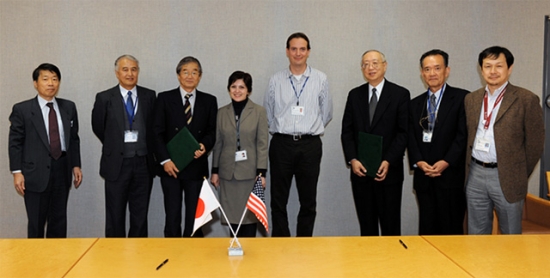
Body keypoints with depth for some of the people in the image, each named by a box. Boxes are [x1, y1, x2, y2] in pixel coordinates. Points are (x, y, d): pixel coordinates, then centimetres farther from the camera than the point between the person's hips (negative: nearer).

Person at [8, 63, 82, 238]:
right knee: (36, 223, 5)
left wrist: (76, 165, 9)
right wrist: (17, 171, -9)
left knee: (59, 221, 12)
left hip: (62, 170, 3)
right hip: (36, 172, -3)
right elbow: (15, 143, -3)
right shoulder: (22, 109, -2)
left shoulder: (69, 107, 8)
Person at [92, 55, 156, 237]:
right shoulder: (104, 98, -2)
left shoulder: (149, 96, 3)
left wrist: (149, 149, 7)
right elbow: (98, 128, 9)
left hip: (143, 164, 2)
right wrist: (114, 147, 12)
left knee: (140, 217, 10)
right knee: (115, 217, 7)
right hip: (117, 164, -1)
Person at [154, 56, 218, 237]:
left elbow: (212, 131, 9)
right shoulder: (164, 99, 5)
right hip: (171, 167, -1)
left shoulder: (209, 101, 9)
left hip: (197, 167, 1)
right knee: (172, 217, 3)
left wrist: (205, 146, -12)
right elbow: (157, 133, 0)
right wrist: (165, 160, -9)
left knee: (195, 218, 4)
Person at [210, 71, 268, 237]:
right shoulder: (221, 113, 7)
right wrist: (215, 171, 7)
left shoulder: (259, 112, -2)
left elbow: (262, 144, -4)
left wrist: (261, 172, -9)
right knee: (232, 214, 7)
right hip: (228, 172, 3)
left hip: (250, 172, -2)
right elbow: (217, 144, 9)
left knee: (250, 214, 4)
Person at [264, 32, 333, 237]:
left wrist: (310, 130, 11)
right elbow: (268, 114, 12)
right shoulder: (276, 80, 4)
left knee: (308, 201, 9)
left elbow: (326, 114, 9)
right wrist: (280, 131, 11)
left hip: (310, 145, 0)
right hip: (281, 144, 0)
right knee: (278, 200, 6)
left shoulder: (320, 79, 3)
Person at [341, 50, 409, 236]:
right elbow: (347, 131, 7)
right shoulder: (354, 95, 10)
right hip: (360, 170, 3)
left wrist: (388, 162, -14)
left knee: (390, 225, 4)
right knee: (366, 225, 9)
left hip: (389, 171, -3)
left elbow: (404, 132, -5)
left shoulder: (400, 94, 0)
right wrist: (352, 160, -6)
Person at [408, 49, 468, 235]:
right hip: (423, 177, 4)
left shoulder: (461, 98, 1)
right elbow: (411, 138, 10)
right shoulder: (415, 104, 15)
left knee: (451, 229, 1)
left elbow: (464, 134, -7)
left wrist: (446, 162, -15)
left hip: (451, 175, -4)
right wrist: (418, 162, -7)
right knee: (427, 230, 9)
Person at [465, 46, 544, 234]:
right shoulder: (471, 99, 8)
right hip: (475, 175, 4)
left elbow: (535, 143, -3)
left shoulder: (526, 100, -7)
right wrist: (469, 167, 8)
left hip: (507, 177, -4)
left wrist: (520, 175, 1)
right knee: (477, 235, 14)